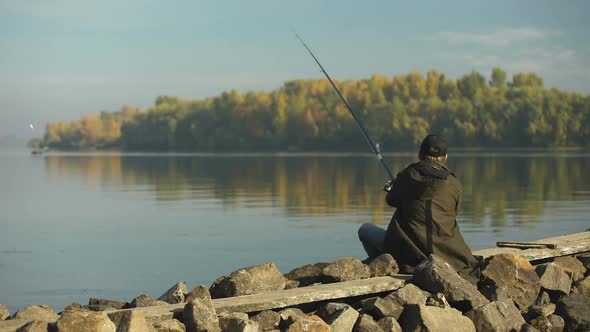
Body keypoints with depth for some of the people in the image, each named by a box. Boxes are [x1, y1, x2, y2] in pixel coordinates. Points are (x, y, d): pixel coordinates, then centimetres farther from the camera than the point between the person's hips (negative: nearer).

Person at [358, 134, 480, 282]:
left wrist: (391, 189, 42)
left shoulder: (407, 176, -2)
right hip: (445, 255, 3)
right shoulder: (455, 185, 2)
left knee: (365, 230, 17)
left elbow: (392, 200, 16)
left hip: (408, 251, -3)